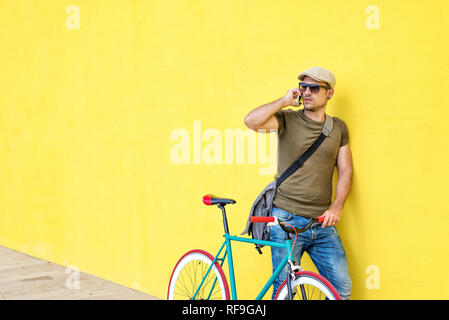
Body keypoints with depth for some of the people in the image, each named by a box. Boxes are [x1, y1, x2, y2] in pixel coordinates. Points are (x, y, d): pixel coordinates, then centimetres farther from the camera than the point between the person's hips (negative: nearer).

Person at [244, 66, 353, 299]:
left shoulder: (338, 127, 11)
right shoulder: (288, 119, 0)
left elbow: (345, 171, 11)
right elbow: (252, 121, -19)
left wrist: (336, 207, -3)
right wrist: (285, 101, -11)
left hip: (323, 223, 3)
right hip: (287, 220, -3)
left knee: (342, 289, 2)